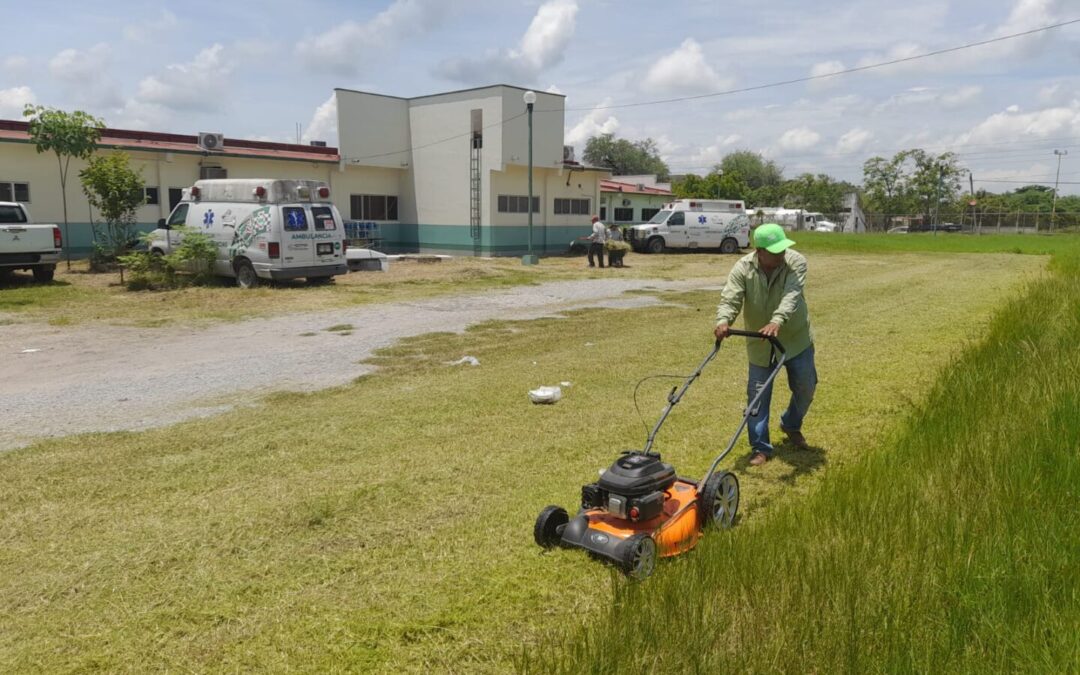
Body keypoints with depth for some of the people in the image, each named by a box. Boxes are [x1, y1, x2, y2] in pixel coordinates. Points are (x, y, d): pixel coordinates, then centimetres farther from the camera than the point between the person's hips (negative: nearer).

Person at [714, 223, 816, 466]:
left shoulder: (796, 262, -19)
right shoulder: (742, 268, -16)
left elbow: (791, 295, -33)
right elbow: (730, 299, -24)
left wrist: (777, 322, -51)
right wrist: (723, 321, -47)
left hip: (795, 340, 1)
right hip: (760, 344, 0)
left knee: (805, 388, 13)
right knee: (758, 394, 0)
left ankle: (791, 425, 42)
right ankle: (760, 448, 10)